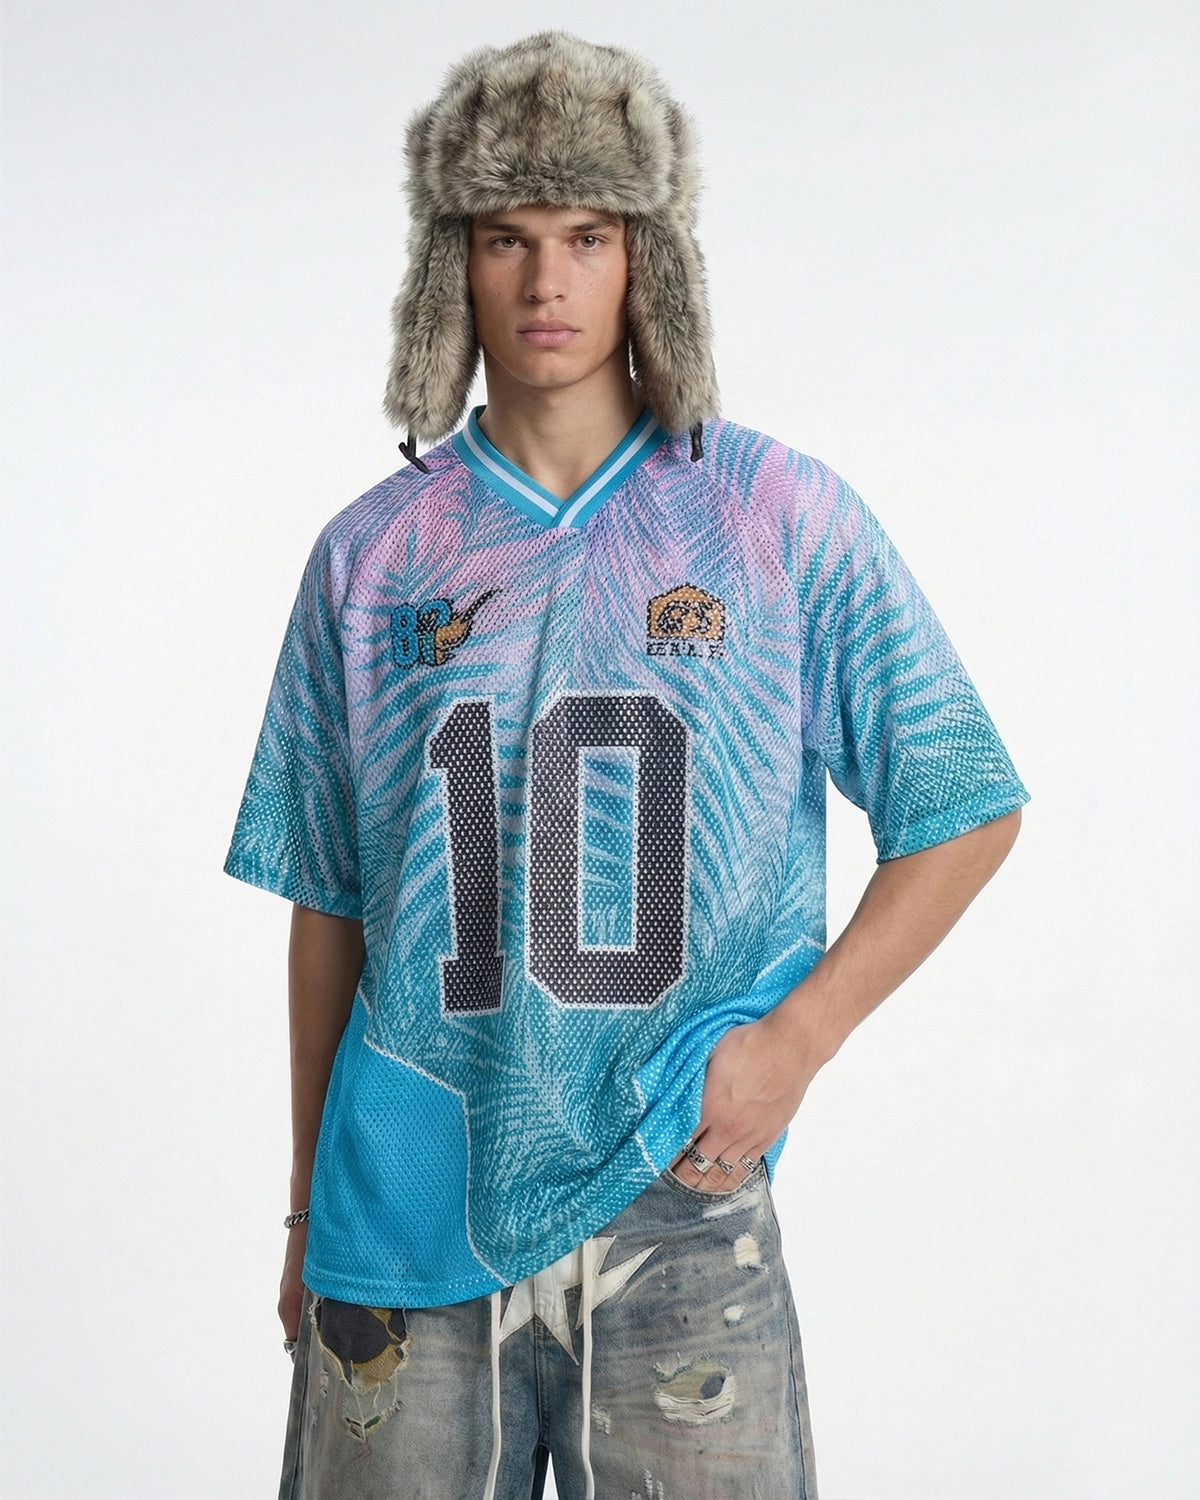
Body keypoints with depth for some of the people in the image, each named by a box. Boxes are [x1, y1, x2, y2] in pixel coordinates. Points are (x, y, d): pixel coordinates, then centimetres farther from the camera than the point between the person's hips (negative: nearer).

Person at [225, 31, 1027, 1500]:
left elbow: (967, 814, 3)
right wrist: (308, 1209, 10)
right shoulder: (371, 555, 4)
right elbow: (328, 907, 8)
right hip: (409, 1211, 2)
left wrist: (793, 1037, -8)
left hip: (677, 1210, -1)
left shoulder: (781, 515, -1)